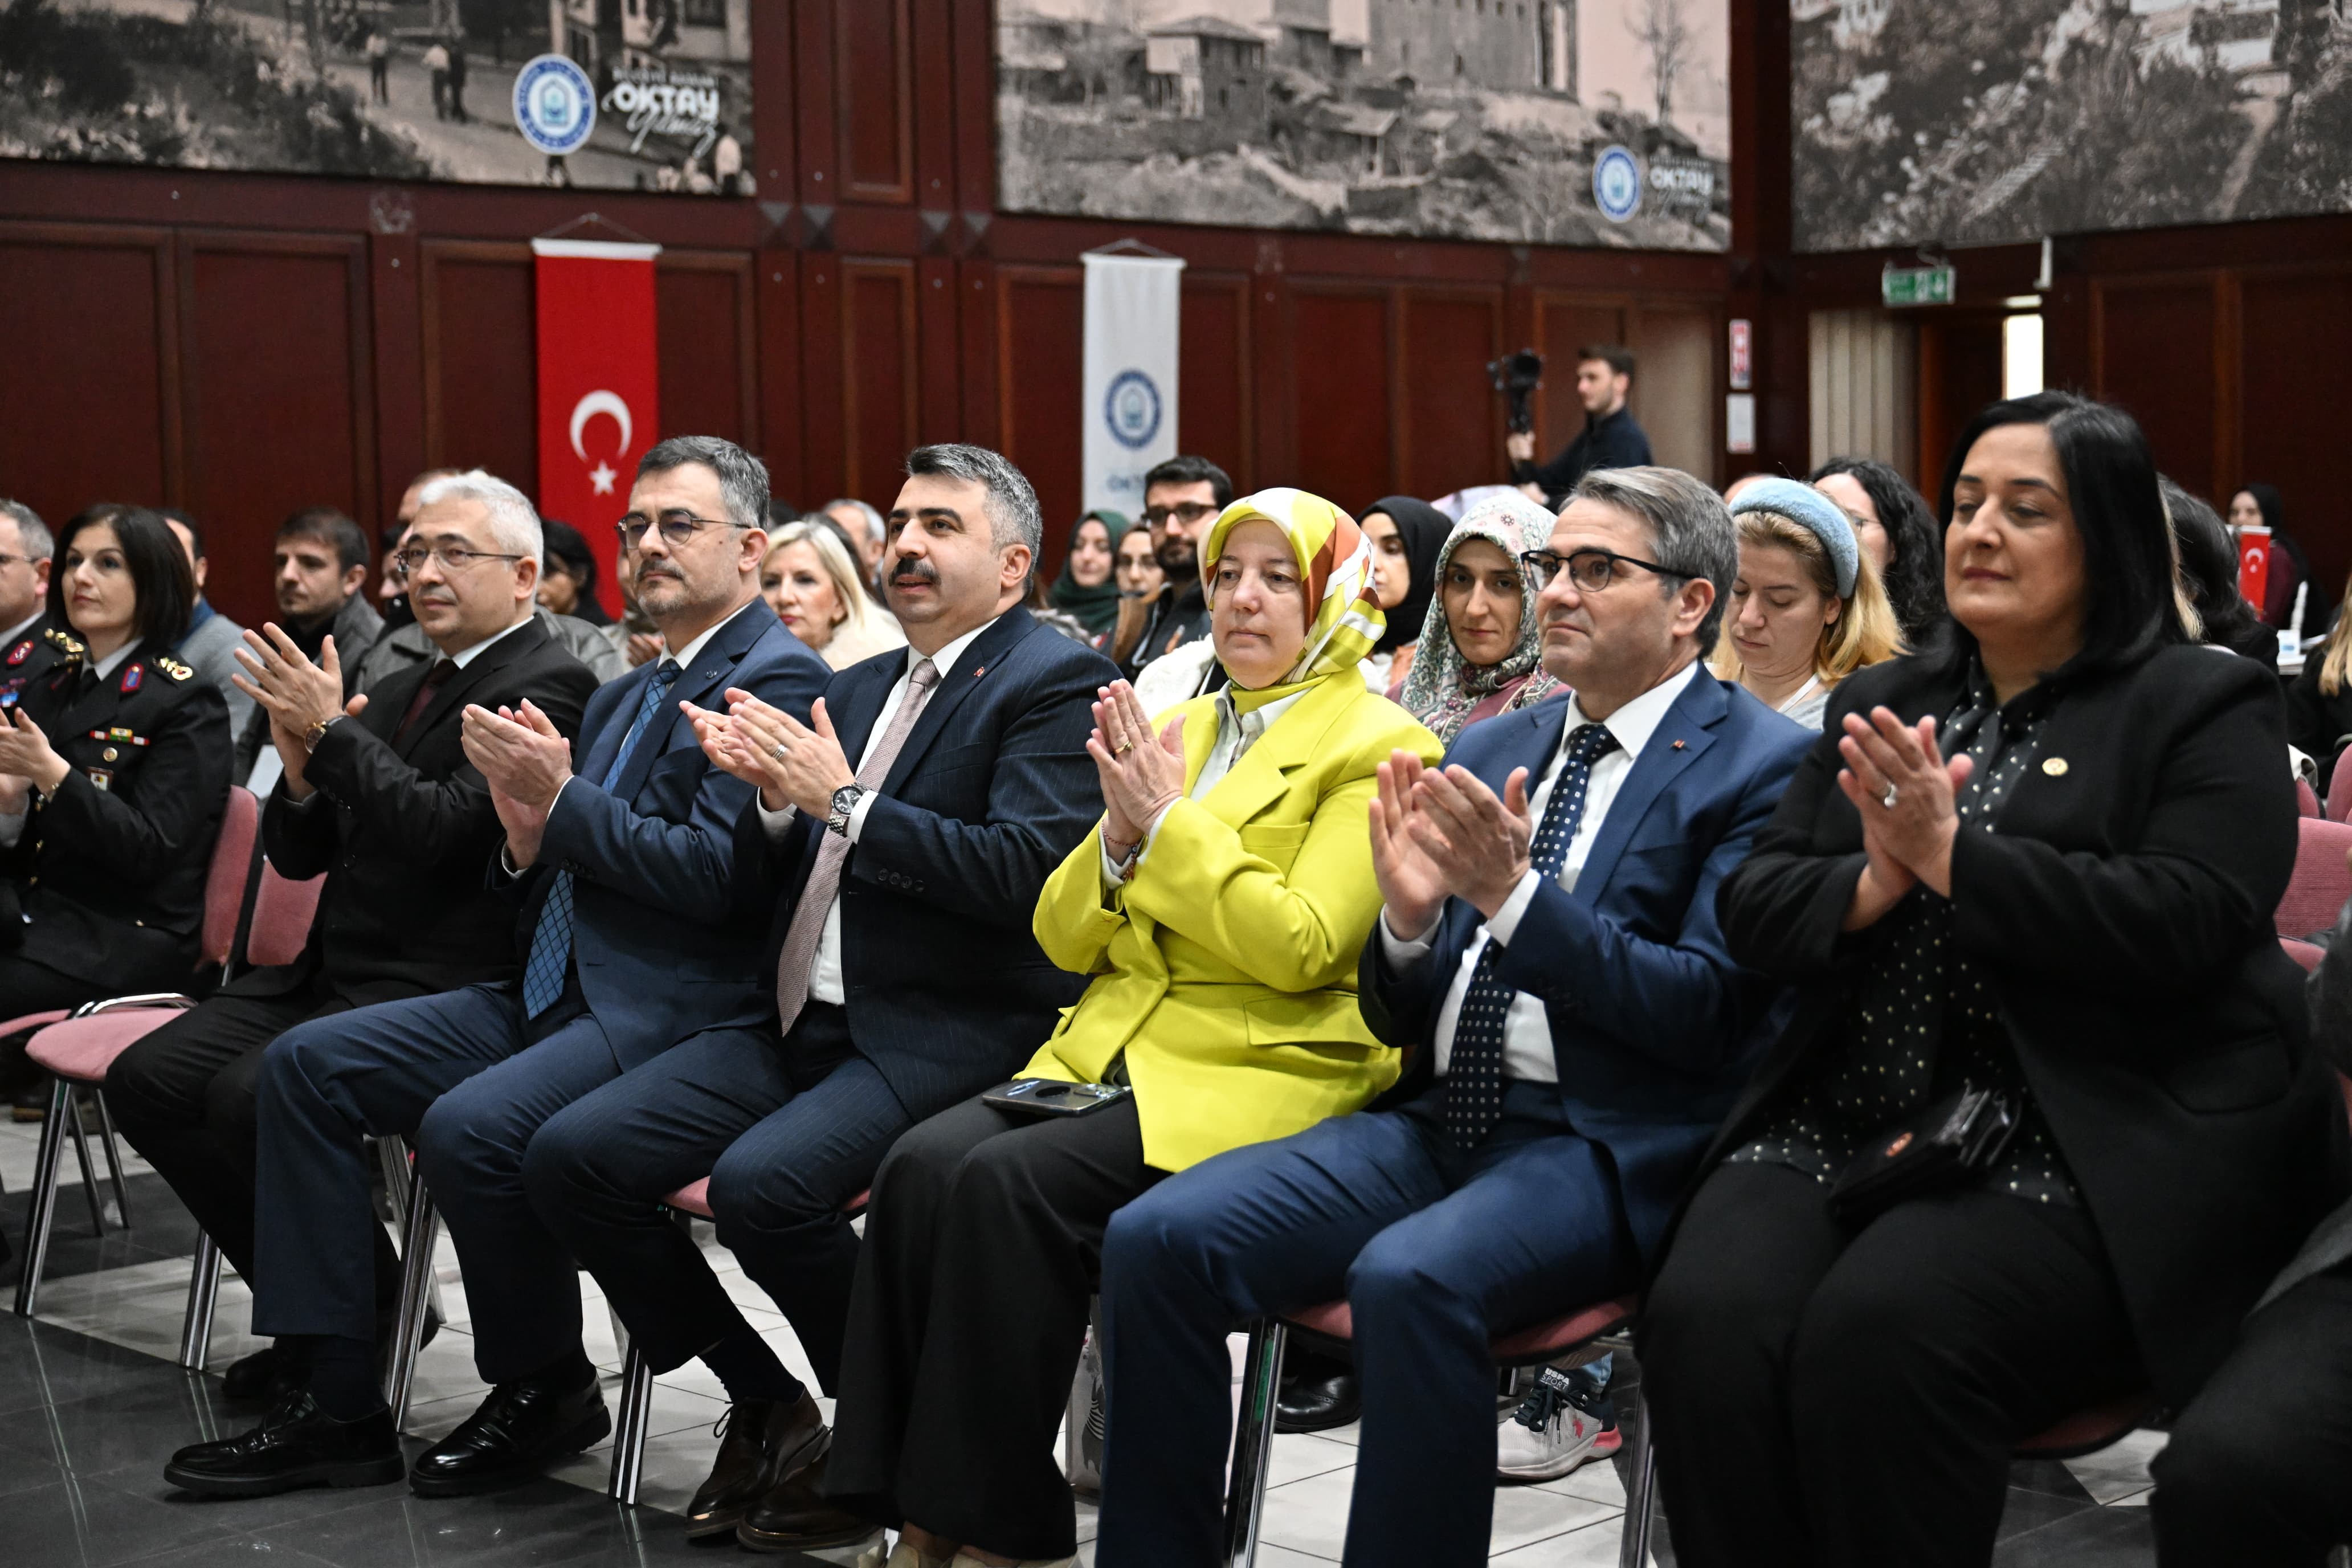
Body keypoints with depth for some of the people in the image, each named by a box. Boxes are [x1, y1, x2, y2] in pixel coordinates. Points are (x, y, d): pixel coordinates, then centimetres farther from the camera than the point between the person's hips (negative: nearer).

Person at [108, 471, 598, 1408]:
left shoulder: (548, 686, -9)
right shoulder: (398, 694, 19)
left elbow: (442, 831, -21)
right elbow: (297, 857, 17)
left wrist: (332, 730, -17)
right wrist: (302, 769, -3)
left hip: (448, 989, -9)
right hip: (334, 973, 9)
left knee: (254, 1096, -27)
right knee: (148, 1079, -4)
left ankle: (366, 1308, -3)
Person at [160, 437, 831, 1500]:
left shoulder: (778, 679, -8)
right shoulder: (625, 696, 21)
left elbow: (716, 874, -20)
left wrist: (562, 797, -14)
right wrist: (528, 835, -3)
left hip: (667, 1012, -10)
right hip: (552, 996, 10)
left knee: (468, 1126, -31)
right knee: (304, 1064, 0)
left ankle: (544, 1391, -3)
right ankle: (337, 1403, 0)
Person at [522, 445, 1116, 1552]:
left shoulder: (1054, 683, -3)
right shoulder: (858, 691, 19)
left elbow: (1026, 870, -19)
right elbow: (770, 899, 17)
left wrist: (842, 801, -17)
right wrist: (774, 797, -3)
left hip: (944, 1035, -8)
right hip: (804, 1024, 8)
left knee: (761, 1181, -32)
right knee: (570, 1157, -7)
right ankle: (766, 1406, 9)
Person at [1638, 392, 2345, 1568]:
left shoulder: (2203, 708, 5)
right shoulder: (1881, 704, 21)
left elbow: (2186, 926, -12)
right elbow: (1752, 910, 14)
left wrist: (1953, 856, -14)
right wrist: (1872, 884, -7)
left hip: (2090, 1152, -5)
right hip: (1844, 1123, 5)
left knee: (1880, 1336, -32)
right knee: (1705, 1320, -25)